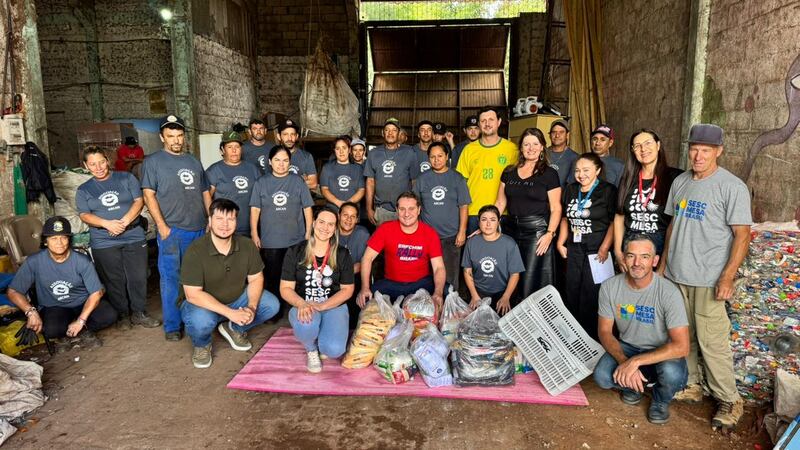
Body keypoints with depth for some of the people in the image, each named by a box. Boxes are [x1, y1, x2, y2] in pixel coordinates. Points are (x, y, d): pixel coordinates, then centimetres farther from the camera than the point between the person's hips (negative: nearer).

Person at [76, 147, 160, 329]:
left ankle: (138, 313, 16)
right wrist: (107, 223, -19)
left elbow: (139, 201, -2)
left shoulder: (126, 178, 6)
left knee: (138, 277, 2)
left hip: (134, 237, 0)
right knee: (114, 280, 6)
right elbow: (84, 215, -1)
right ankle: (122, 314, 19)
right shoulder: (83, 190, 9)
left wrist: (125, 221, -16)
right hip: (104, 242, 0)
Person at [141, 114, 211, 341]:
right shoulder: (153, 161, 2)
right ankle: (172, 326, 8)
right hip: (171, 230, -4)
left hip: (199, 229, 5)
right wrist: (162, 225, -13)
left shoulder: (194, 161, 16)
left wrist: (212, 220, 9)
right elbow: (149, 195, -5)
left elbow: (205, 192, 18)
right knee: (171, 278, -1)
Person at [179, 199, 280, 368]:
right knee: (200, 320, -37)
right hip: (203, 304, -4)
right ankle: (201, 345, 2)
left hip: (237, 298, 5)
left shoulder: (247, 245, -12)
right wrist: (230, 313, -34)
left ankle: (233, 329, 13)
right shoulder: (195, 251, -25)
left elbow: (256, 278, -3)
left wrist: (252, 307, -22)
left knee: (272, 305, -14)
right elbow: (193, 295, -27)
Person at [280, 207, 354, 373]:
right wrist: (302, 304, -23)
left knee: (334, 350, -26)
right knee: (306, 325, -38)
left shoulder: (342, 255, 1)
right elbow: (286, 288, -1)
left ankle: (322, 344, 14)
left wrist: (322, 306, -17)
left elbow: (347, 289, 0)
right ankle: (311, 350, 1)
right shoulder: (295, 253, -1)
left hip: (333, 306, 0)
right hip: (303, 305, 0)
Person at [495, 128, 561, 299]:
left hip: (536, 230, -4)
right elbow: (500, 203, 14)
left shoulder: (549, 174, -1)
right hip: (510, 228, 4)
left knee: (532, 281, -3)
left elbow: (556, 208, -4)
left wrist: (550, 234, -16)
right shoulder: (509, 172, 12)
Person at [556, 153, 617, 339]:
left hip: (596, 252, -6)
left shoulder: (608, 191, -5)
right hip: (574, 250, 6)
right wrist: (560, 243, 12)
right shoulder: (570, 190, 13)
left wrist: (604, 248, -16)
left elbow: (614, 222, -9)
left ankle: (590, 336, 8)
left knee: (590, 296, -5)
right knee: (571, 294, 10)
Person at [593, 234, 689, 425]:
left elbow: (681, 346, -28)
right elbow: (605, 331, -6)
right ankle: (633, 385, 11)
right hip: (627, 347, 2)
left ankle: (661, 400, 3)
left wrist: (635, 361, -34)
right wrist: (624, 361, -25)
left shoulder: (669, 292, -24)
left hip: (662, 352, -2)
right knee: (602, 376, -26)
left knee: (671, 373, -35)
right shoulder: (609, 287, -14)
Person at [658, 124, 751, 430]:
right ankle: (690, 387, 28)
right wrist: (663, 263, 15)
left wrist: (728, 277, -16)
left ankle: (728, 400, 15)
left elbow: (742, 234, -9)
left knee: (712, 342, -2)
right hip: (675, 275, 6)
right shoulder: (680, 182, 10)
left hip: (708, 280, -5)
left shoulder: (732, 187, -8)